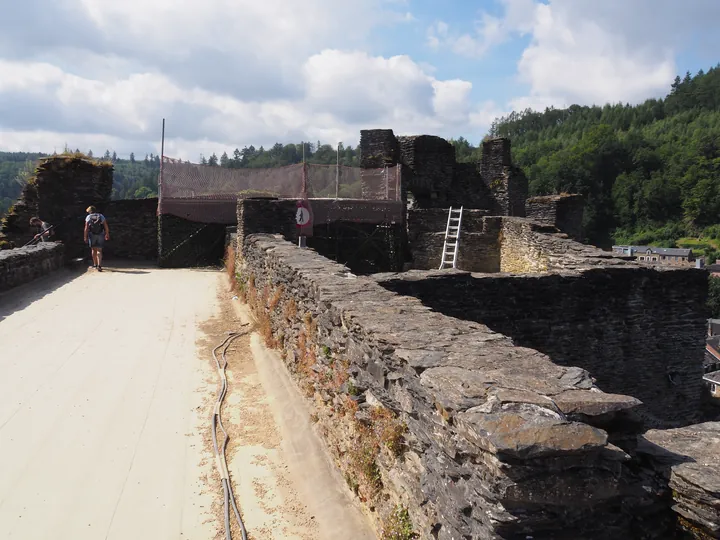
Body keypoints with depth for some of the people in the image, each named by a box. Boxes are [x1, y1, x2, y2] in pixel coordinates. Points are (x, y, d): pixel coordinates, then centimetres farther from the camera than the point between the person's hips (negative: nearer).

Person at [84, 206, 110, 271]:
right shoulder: (101, 216, 4)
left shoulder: (88, 217, 0)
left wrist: (85, 237, -4)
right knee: (99, 250, -1)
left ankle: (95, 264, 25)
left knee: (93, 249, 16)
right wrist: (107, 234, 9)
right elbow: (106, 226, -1)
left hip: (92, 235, 0)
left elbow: (86, 228, -7)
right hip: (100, 235, 0)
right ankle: (99, 265, -16)